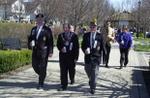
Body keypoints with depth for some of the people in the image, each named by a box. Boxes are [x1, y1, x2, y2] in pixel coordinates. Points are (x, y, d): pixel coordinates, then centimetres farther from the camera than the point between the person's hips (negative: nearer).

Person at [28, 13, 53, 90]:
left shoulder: (47, 30, -2)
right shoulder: (33, 29, 15)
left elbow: (50, 41, -5)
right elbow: (30, 38, 19)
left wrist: (50, 52, -13)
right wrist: (30, 43, -5)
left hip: (43, 51, -5)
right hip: (35, 51, 5)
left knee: (42, 68, -3)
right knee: (35, 65, 6)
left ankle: (41, 84, 6)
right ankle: (42, 76, 34)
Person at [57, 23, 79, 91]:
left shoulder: (74, 35, -1)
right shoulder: (60, 35, 8)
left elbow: (77, 47, -2)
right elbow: (58, 45, 14)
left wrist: (76, 57, -7)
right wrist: (61, 49, -9)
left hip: (71, 56, -2)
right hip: (63, 56, 2)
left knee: (71, 70, 9)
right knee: (63, 71, -2)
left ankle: (72, 79, 42)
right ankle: (64, 86, 2)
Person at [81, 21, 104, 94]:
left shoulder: (99, 36, 1)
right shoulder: (86, 35, 8)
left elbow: (102, 46, 3)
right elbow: (83, 45, 5)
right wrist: (85, 50, -13)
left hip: (96, 56, -3)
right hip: (88, 56, 3)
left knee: (94, 73, -4)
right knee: (88, 70, 15)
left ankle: (92, 88, 1)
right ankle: (91, 80, 45)